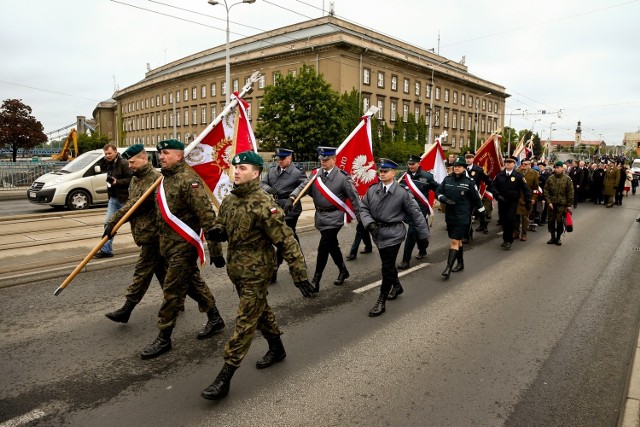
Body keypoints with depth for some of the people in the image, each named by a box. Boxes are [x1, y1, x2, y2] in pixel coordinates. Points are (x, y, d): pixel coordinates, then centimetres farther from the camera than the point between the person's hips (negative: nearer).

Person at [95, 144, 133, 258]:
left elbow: (131, 179, -20)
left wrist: (117, 181, -26)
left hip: (124, 198, -8)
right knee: (108, 222, 2)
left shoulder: (124, 163, -15)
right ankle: (106, 250, 5)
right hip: (113, 198, 8)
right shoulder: (108, 164, 10)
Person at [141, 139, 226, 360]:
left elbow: (207, 217, -23)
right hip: (168, 243, 9)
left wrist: (215, 251, -24)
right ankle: (215, 319, 35)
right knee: (193, 282, 19)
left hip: (183, 245, -9)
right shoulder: (165, 178, 10)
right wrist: (161, 242, 23)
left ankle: (163, 338, 13)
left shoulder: (188, 180, -19)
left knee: (172, 290, -1)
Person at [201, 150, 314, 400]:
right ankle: (277, 349, 44)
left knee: (245, 323, -1)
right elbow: (222, 226, 17)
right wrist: (216, 232, -9)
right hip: (236, 269, 8)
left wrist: (300, 275, -22)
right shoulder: (229, 201, 3)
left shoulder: (264, 205, -21)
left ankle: (224, 379, 7)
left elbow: (286, 242, -21)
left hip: (256, 273, -8)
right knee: (261, 311, 23)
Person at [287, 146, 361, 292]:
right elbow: (303, 186, -8)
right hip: (320, 216, 5)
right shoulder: (316, 174, 2)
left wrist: (360, 217, -4)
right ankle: (343, 271, 38)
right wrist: (291, 198, -26)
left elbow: (354, 197, -6)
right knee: (332, 246, 17)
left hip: (333, 218, -5)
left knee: (323, 248, -9)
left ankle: (316, 281, 2)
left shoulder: (342, 177, -11)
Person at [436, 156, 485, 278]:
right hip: (449, 215, 5)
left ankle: (448, 268, -10)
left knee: (455, 241, -9)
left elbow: (476, 198, 0)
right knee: (457, 240, 18)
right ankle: (460, 263, 33)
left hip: (462, 216, -4)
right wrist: (444, 199, -15)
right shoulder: (447, 179, 3)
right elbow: (438, 192, 6)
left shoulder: (469, 182, -6)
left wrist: (482, 213, 5)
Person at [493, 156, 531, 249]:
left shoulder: (518, 176, -5)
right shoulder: (500, 175, 2)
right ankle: (505, 239, 23)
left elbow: (526, 189, -4)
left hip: (512, 202, -3)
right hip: (501, 202, 3)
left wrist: (528, 202, -6)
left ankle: (508, 240, 4)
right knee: (503, 220, 7)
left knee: (510, 220, -9)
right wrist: (497, 195, -10)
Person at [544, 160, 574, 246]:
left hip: (562, 204, -2)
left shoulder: (567, 179, -2)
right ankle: (553, 237, 20)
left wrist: (569, 205, -5)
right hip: (552, 204, 2)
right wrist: (548, 202, -6)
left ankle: (558, 238, 15)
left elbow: (570, 193, -2)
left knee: (560, 221, 1)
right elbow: (546, 191, 4)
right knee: (551, 221, 8)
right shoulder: (550, 178, 2)